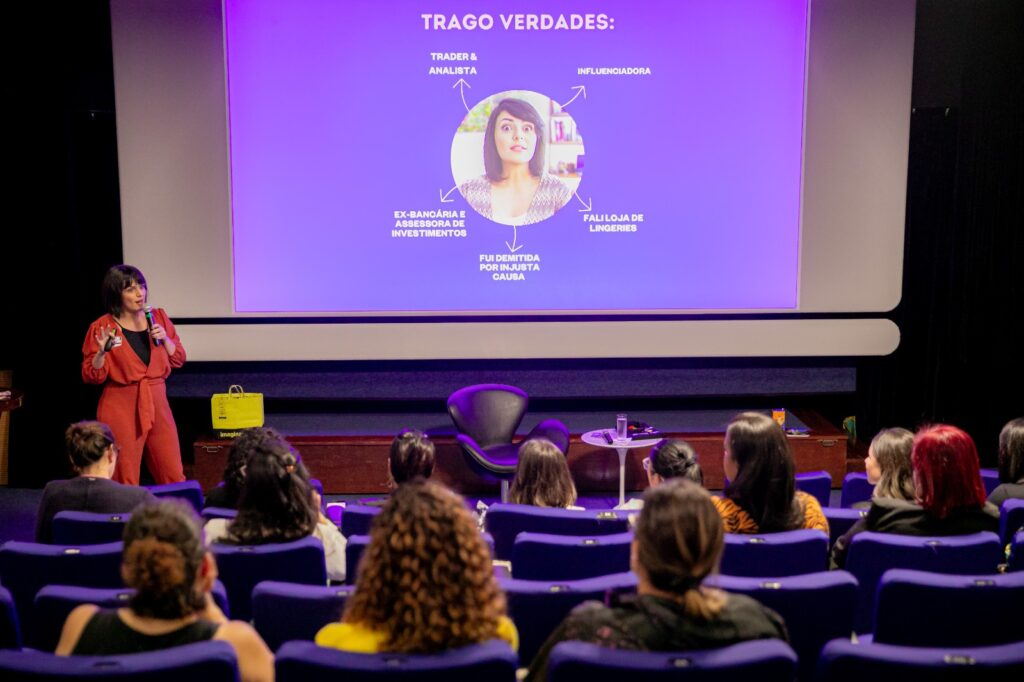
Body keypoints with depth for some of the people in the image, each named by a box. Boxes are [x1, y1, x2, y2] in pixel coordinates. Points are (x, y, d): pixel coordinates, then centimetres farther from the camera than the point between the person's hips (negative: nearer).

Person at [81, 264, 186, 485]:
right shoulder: (102, 327, -6)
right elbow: (92, 376, -5)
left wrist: (165, 338, -7)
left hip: (157, 403, 4)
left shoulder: (158, 317, 6)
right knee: (124, 483, 2)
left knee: (174, 477, 6)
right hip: (121, 407, -3)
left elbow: (178, 360, 10)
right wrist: (102, 351, -21)